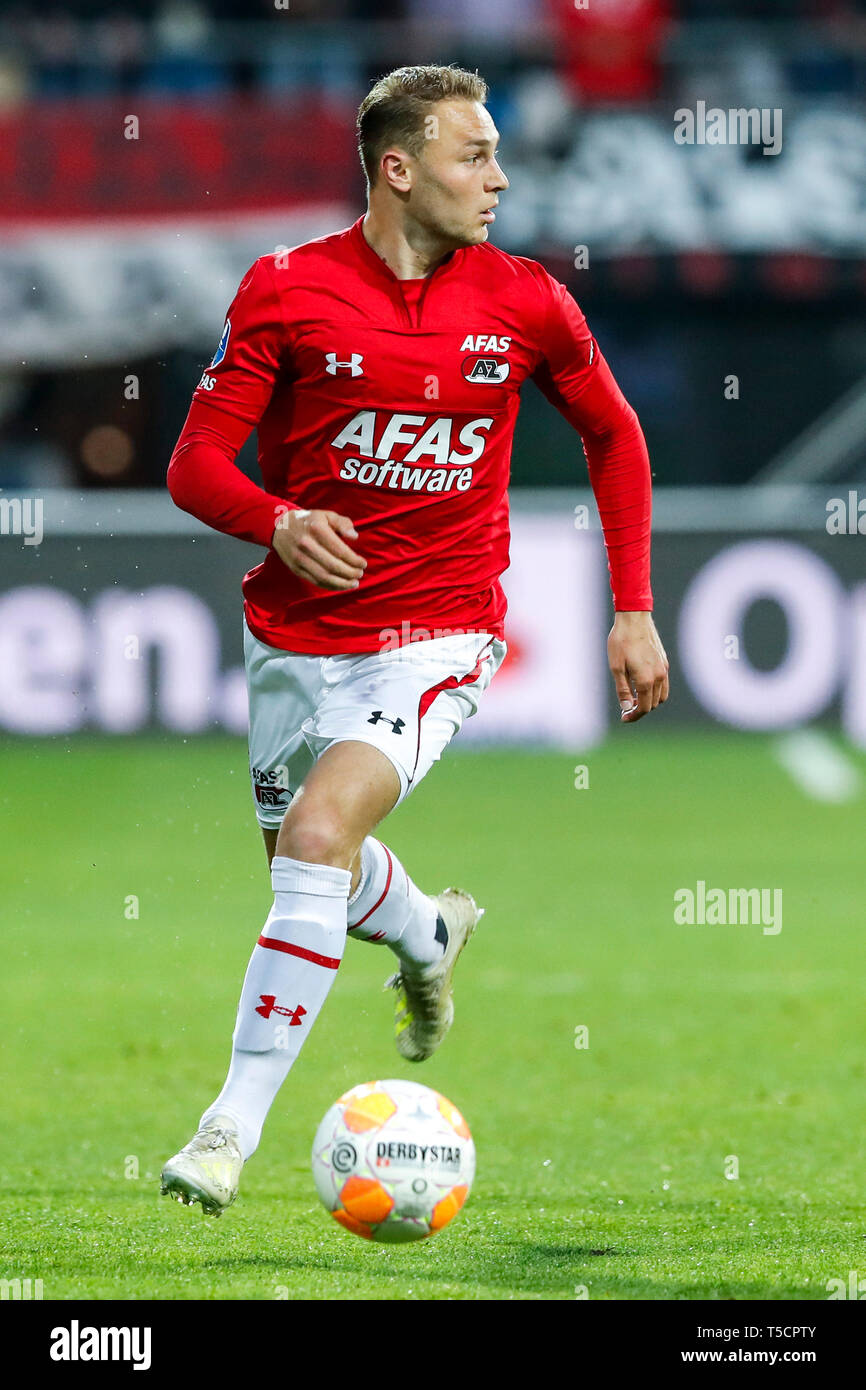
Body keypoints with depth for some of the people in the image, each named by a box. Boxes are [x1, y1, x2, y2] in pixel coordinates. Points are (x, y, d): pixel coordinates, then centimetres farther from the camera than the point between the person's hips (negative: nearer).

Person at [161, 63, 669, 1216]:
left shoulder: (525, 303, -4)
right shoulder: (287, 290, -9)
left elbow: (613, 435, 13)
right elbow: (195, 463, -8)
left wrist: (634, 611, 8)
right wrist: (279, 523, -29)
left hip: (439, 634, -2)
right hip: (297, 633, 2)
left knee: (319, 834, -24)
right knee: (305, 859, 19)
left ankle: (236, 1121, -20)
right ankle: (430, 937, 56)